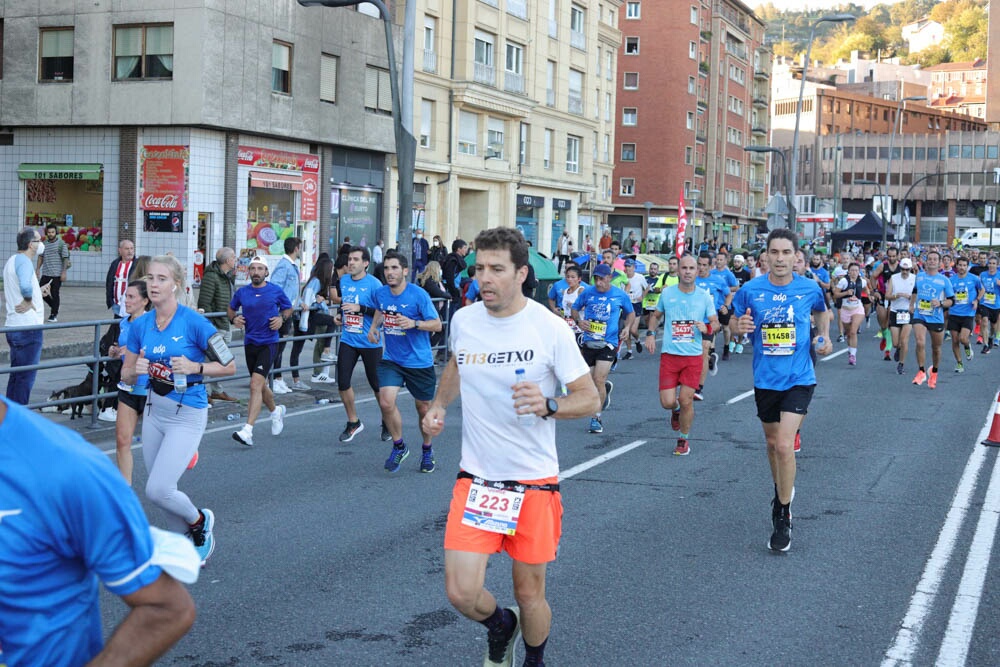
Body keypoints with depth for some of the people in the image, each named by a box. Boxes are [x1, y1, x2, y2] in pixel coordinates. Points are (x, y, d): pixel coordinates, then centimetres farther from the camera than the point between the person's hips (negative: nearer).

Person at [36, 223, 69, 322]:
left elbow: (66, 258, -8)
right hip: (45, 273, 5)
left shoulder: (61, 243, -6)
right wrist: (38, 269, 10)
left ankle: (54, 315, 7)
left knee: (54, 294, -3)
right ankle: (53, 306, 26)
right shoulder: (44, 243, 10)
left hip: (57, 274, -5)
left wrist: (64, 272, -14)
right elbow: (41, 256, 17)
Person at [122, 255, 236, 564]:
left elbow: (229, 366, -9)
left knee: (157, 490, -12)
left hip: (187, 416, -6)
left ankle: (200, 521, 17)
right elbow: (126, 375, 9)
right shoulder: (140, 325, 0)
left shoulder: (194, 322, -15)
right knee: (162, 491, 12)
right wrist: (137, 370, -13)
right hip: (154, 411, 6)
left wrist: (194, 367, -23)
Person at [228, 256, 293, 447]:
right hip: (250, 343, 4)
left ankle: (247, 431, -24)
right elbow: (230, 308, 20)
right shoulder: (242, 292, 4)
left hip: (268, 343, -4)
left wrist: (282, 318, -7)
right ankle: (276, 411, 49)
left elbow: (288, 308, 13)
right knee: (260, 385, 18)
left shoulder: (276, 291, -2)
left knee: (256, 384, -19)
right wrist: (233, 318, -1)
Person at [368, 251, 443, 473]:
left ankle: (427, 450, 35)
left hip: (419, 361, -3)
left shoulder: (419, 295, -15)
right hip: (391, 360, 3)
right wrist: (374, 326, 6)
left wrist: (414, 323, -27)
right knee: (386, 402, -16)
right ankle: (398, 446, 8)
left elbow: (437, 324, -12)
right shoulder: (380, 293, -1)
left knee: (423, 408, 9)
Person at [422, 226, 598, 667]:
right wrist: (438, 405, 7)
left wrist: (547, 406, -28)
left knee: (529, 594, 8)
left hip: (533, 481, -3)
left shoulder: (550, 329, -13)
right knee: (462, 593, -7)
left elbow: (590, 398, -9)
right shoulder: (463, 320, -1)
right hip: (475, 478, 3)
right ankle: (500, 625, 28)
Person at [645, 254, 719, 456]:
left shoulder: (705, 297, 1)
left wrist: (707, 328, -17)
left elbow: (716, 323, 6)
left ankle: (683, 440, 19)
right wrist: (650, 333, 1)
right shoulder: (667, 293, 3)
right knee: (667, 402, -6)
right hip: (669, 355, 1)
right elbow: (655, 315, 17)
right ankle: (676, 410, 33)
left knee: (686, 401, -3)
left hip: (693, 356, -1)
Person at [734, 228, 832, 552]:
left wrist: (825, 337, 1)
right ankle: (781, 490, 48)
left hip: (798, 379, -2)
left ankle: (783, 519, -2)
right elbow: (735, 325, 5)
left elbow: (822, 312, 17)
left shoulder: (809, 289, -5)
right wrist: (741, 327, -17)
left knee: (785, 445, -15)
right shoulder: (750, 290, -5)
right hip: (765, 379, 3)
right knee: (772, 442, 18)